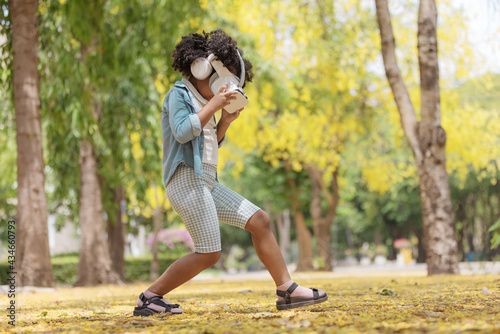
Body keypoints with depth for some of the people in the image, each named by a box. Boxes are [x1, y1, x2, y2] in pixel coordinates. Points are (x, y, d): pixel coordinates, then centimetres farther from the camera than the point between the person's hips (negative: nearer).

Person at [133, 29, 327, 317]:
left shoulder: (200, 102, 24)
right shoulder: (179, 94, -1)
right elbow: (182, 132, -17)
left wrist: (226, 120, 12)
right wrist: (212, 106, -9)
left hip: (208, 182, 10)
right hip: (187, 178, -9)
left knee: (260, 221, 3)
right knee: (209, 254, -14)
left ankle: (287, 289, 4)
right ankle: (150, 297, -5)